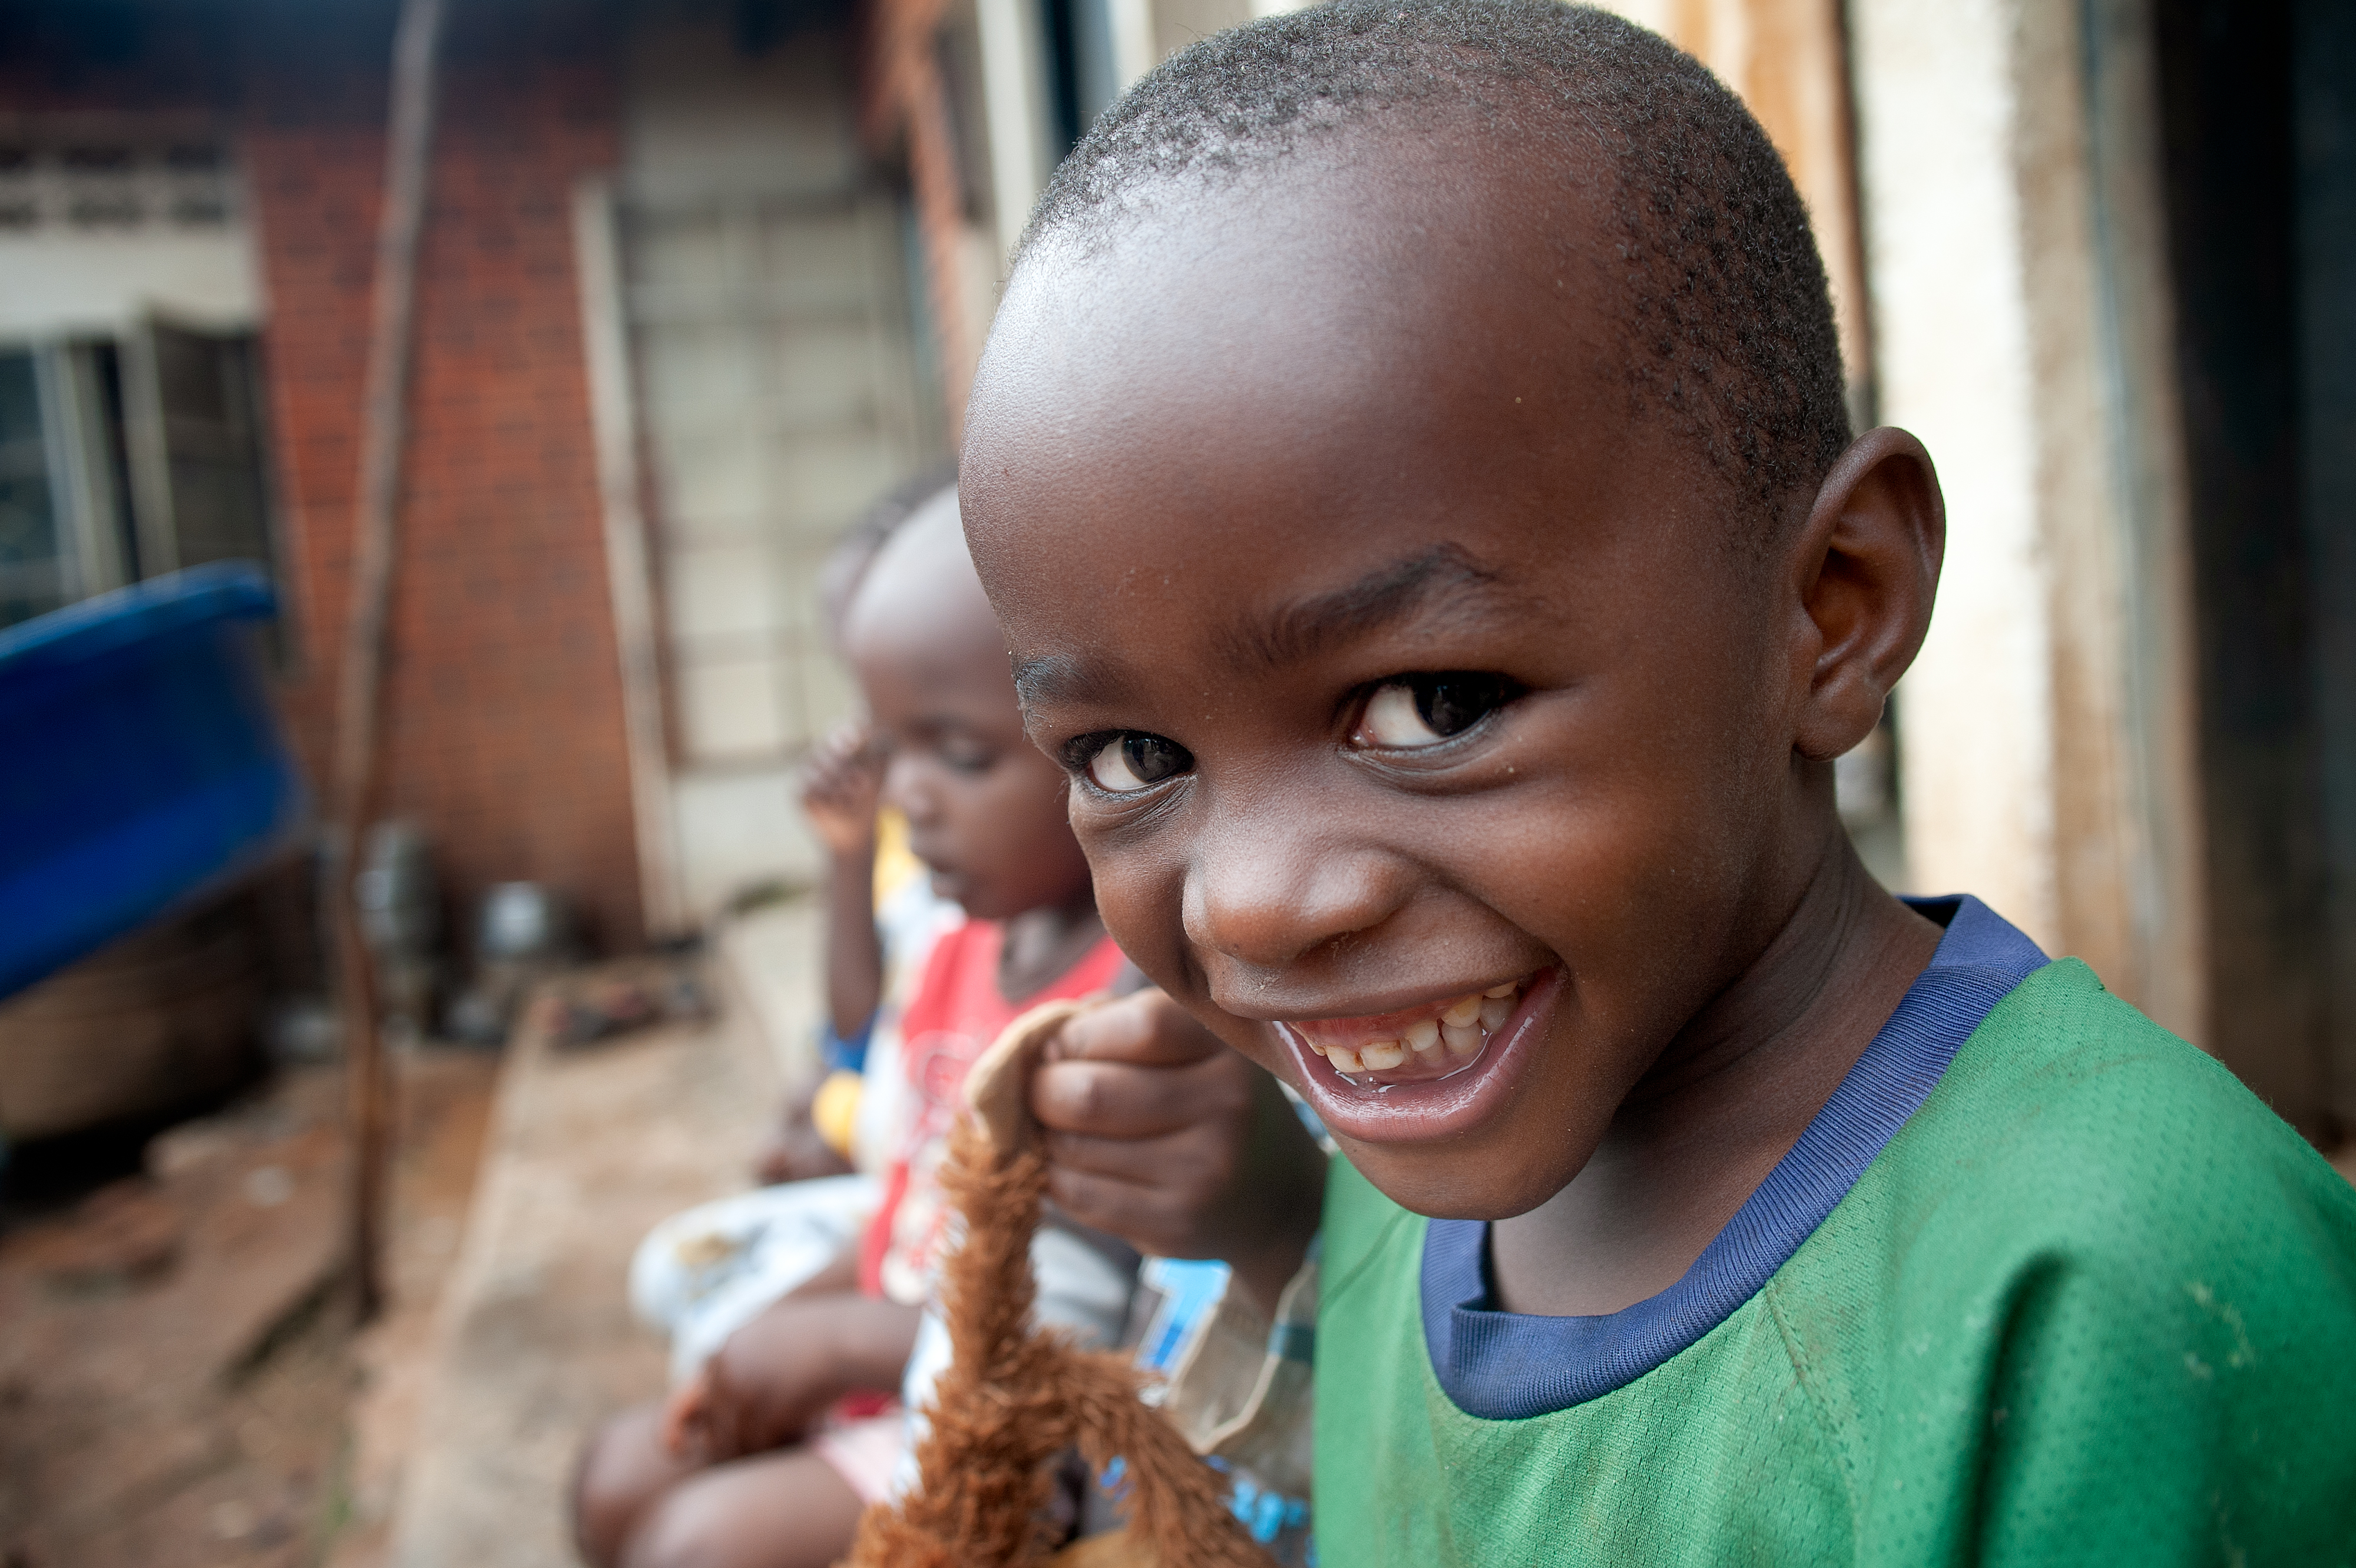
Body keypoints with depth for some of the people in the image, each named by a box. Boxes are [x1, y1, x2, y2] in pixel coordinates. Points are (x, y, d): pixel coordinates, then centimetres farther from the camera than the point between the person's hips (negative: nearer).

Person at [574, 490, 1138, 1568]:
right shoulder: (964, 955, 4)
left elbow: (1062, 1341, -27)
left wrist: (823, 1337, -18)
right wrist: (781, 1331, 0)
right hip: (885, 1383, 9)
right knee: (626, 1471, 9)